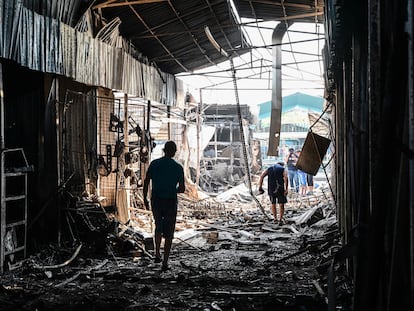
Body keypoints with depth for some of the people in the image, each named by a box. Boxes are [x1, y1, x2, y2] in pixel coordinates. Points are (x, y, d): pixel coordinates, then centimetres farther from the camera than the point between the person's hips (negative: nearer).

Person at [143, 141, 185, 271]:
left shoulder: (154, 164, -1)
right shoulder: (178, 168, -6)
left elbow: (146, 183, -2)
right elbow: (182, 189, -6)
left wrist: (145, 199, 9)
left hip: (156, 200, 2)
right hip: (171, 202, -2)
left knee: (158, 227, 25)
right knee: (168, 233, 5)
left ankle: (157, 254, 18)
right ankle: (165, 263, 3)